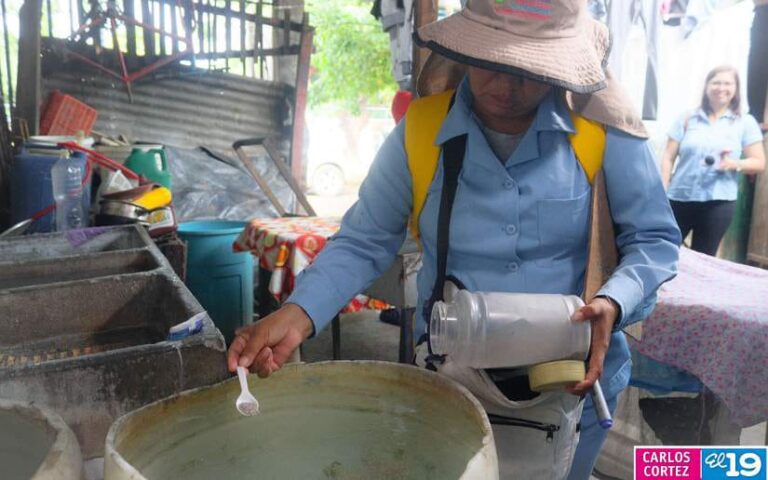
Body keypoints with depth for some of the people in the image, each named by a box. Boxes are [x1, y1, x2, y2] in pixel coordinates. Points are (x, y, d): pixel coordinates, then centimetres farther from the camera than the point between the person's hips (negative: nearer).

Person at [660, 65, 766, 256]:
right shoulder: (688, 119, 7)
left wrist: (733, 164, -15)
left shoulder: (745, 122, 6)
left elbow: (759, 163, 4)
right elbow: (668, 157, 4)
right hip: (679, 197, 1)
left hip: (718, 202, -1)